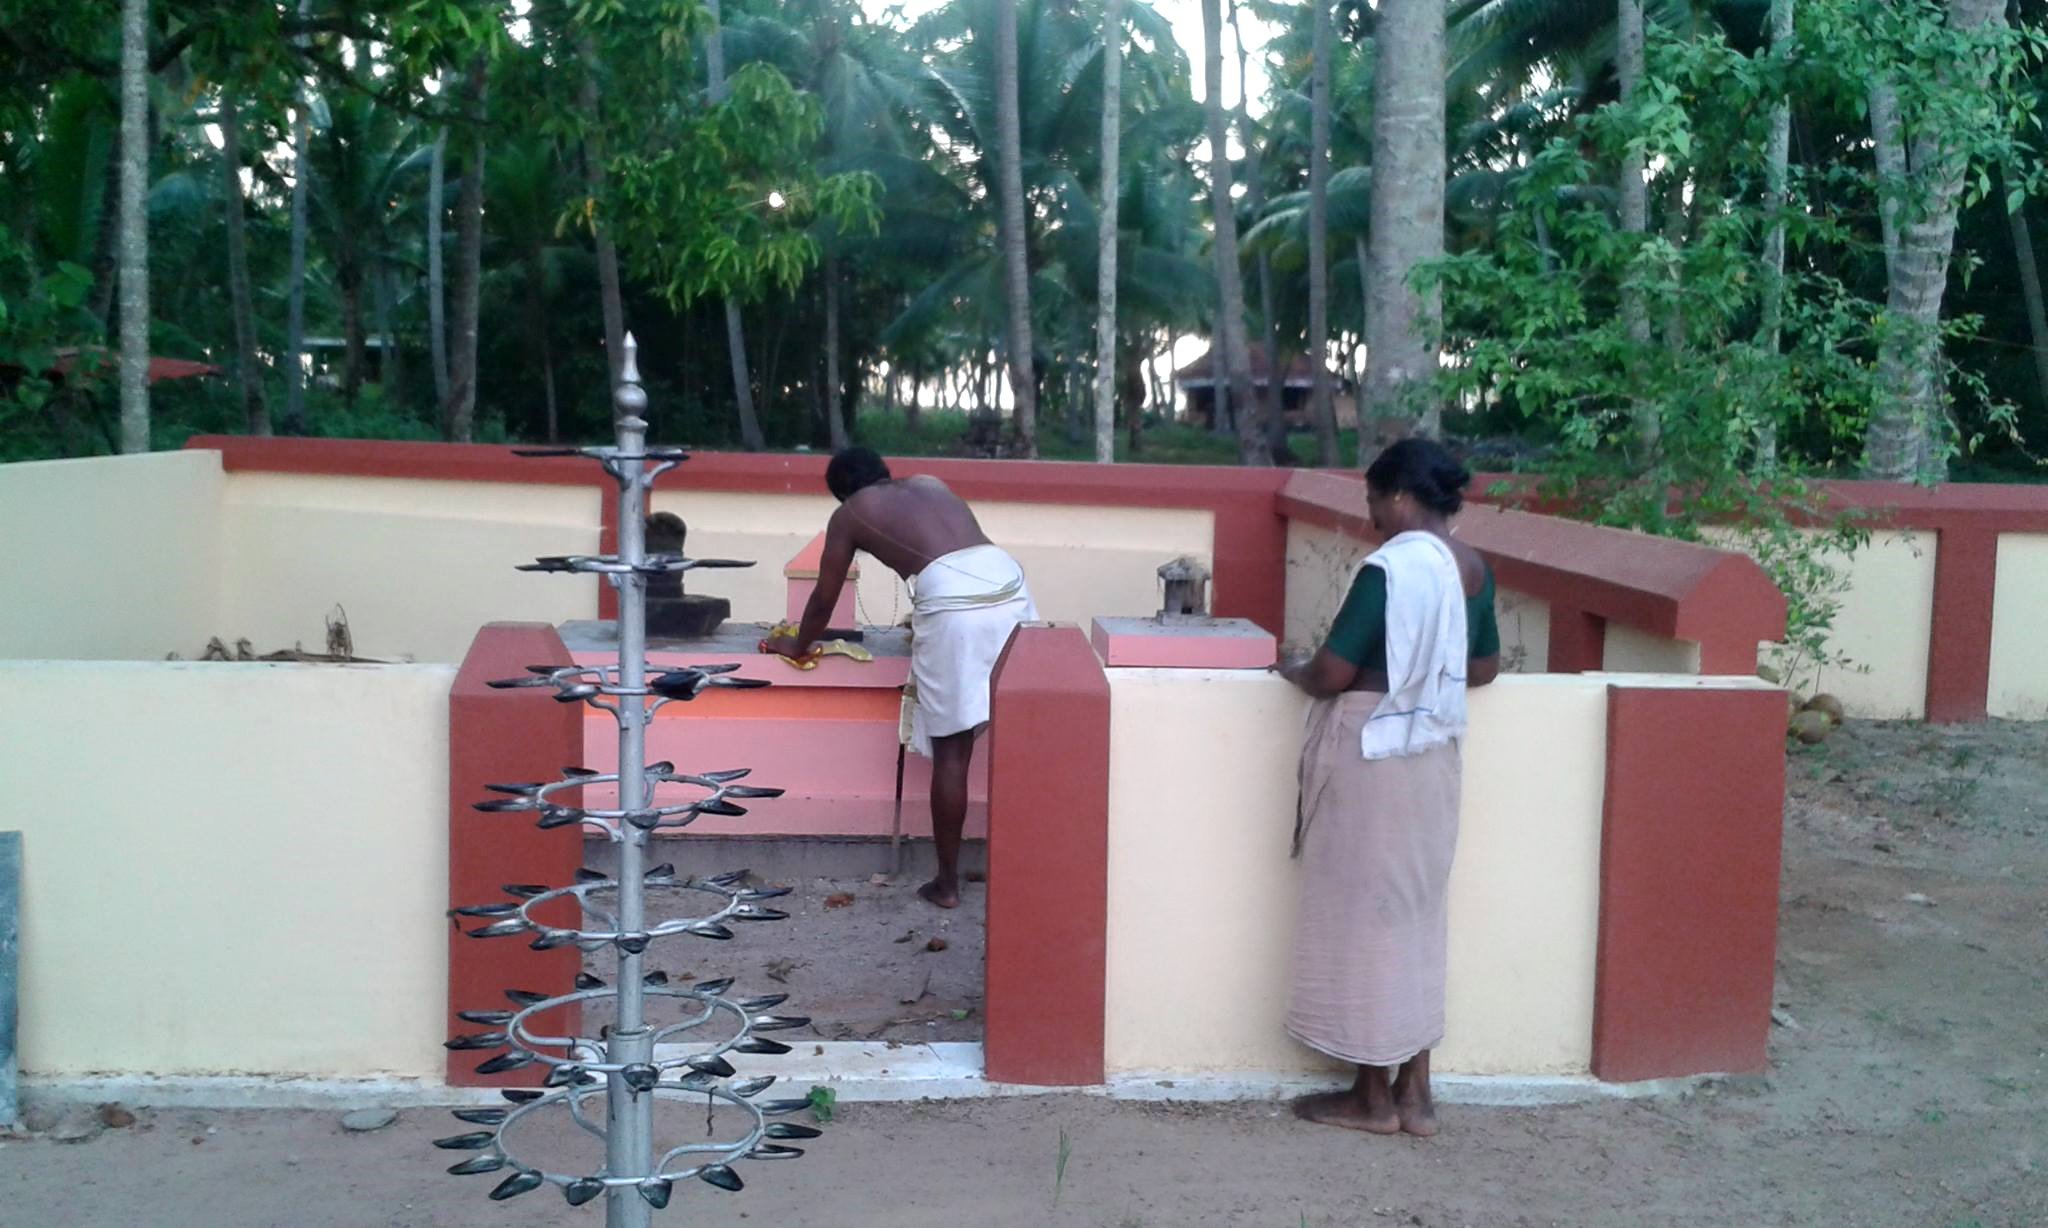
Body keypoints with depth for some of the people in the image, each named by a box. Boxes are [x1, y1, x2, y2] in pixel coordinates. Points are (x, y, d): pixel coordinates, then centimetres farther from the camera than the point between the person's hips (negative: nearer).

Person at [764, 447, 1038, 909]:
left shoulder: (849, 514, 20)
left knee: (951, 748, 5)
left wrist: (797, 645, 45)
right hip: (1008, 582, 5)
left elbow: (825, 599, 26)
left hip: (951, 599, -5)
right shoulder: (931, 485, 34)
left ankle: (947, 883, 14)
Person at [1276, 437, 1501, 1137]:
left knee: (1366, 915, 3)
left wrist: (1293, 671, 1)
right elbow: (1484, 668, 17)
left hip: (1371, 759, -8)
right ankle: (1415, 1092, 21)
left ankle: (1373, 1097, 14)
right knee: (1416, 916, 14)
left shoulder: (1390, 568, -19)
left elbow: (1331, 675, -19)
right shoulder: (1473, 568, 6)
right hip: (1432, 757, 8)